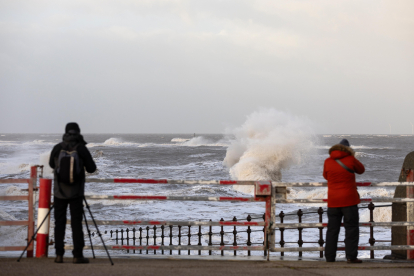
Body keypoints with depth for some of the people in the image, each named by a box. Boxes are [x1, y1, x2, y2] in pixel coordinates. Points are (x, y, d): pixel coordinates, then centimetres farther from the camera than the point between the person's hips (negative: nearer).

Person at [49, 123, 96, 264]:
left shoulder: (57, 148, -2)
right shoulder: (81, 148, -8)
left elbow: (52, 164, 15)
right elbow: (91, 168, -1)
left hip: (60, 191, 1)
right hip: (76, 192, -1)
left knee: (59, 222, 7)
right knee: (76, 223, 1)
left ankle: (59, 255, 5)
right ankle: (77, 255, -1)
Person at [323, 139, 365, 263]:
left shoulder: (328, 162, 1)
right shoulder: (350, 160, -7)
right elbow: (361, 170, 10)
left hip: (333, 201, 3)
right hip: (349, 200, -3)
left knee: (332, 229, 10)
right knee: (351, 228, 1)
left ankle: (330, 256, 10)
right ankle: (351, 256, -6)